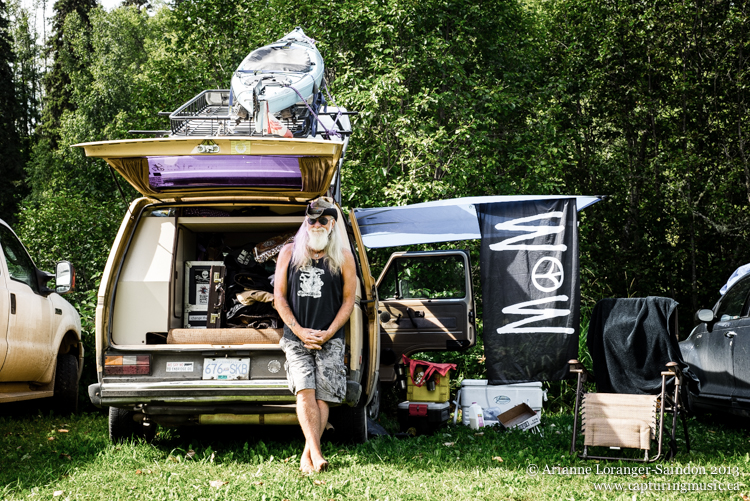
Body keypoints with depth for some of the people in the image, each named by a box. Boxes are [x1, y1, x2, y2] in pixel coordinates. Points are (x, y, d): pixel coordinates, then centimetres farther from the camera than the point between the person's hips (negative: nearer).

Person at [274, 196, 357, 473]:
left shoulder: (343, 256, 6)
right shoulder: (289, 253, 8)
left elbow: (349, 299, 5)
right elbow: (279, 297, 6)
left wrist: (328, 333, -6)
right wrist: (300, 331, -5)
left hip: (329, 340, 0)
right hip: (296, 338, 0)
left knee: (323, 396, -6)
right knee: (304, 391, -16)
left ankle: (307, 457, 0)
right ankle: (316, 453, -24)